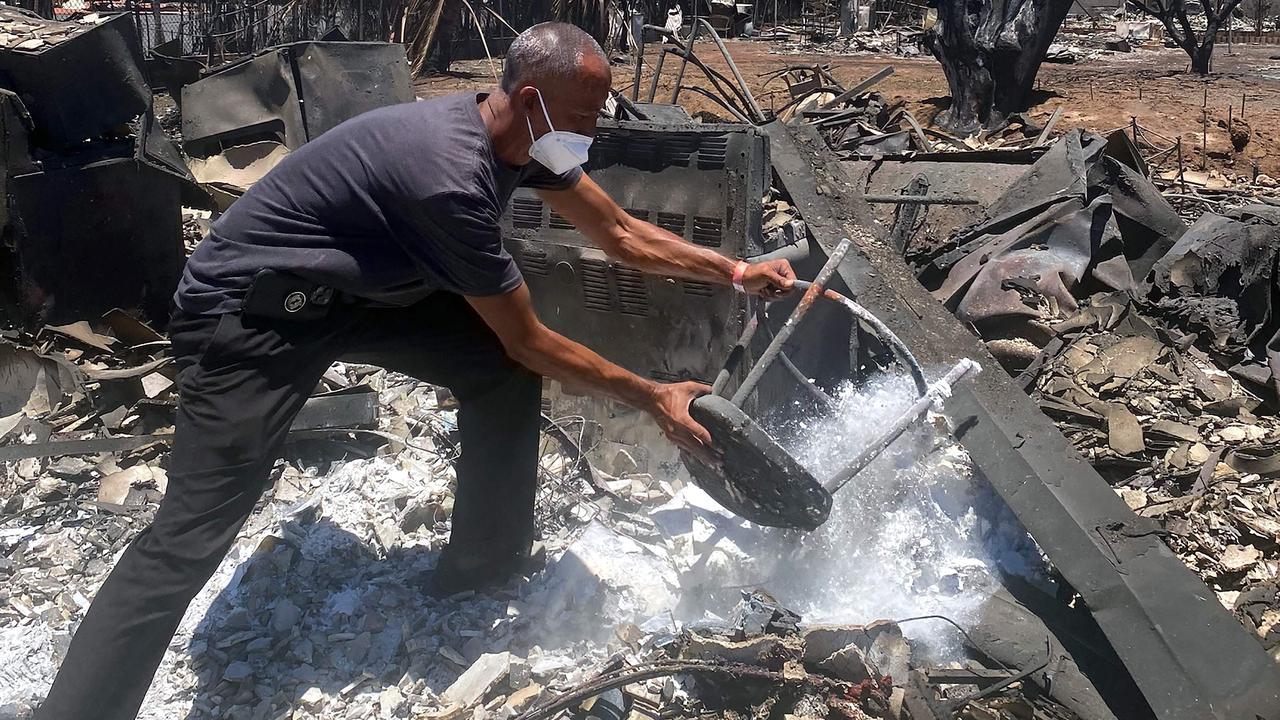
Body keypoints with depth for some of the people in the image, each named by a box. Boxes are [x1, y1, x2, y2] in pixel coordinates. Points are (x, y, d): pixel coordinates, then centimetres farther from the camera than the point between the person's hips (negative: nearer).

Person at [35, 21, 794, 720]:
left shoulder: (522, 137, -5)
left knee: (503, 370, -1)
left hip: (356, 289, 9)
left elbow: (621, 233, 10)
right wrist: (654, 397, -13)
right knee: (194, 530, -15)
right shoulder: (451, 176, -31)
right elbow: (532, 341, -22)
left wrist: (734, 270, 9)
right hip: (246, 311, -8)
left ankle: (487, 559, 16)